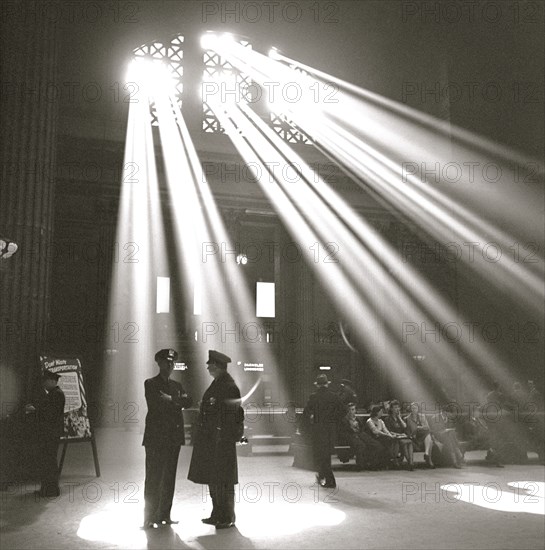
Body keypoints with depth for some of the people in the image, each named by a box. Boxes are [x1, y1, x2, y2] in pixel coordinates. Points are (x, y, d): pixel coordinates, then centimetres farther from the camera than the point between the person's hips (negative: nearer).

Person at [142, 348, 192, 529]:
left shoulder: (177, 385, 18)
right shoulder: (151, 384, 1)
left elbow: (187, 402, 2)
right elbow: (156, 402, -15)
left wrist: (171, 399, -12)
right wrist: (176, 401, -7)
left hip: (174, 437, 5)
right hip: (156, 437, -5)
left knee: (169, 478, 8)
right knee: (154, 478, -4)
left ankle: (164, 514, 16)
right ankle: (150, 517, 1)